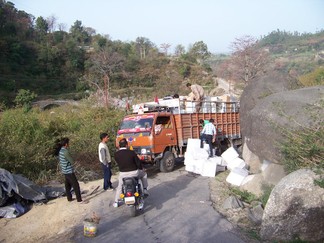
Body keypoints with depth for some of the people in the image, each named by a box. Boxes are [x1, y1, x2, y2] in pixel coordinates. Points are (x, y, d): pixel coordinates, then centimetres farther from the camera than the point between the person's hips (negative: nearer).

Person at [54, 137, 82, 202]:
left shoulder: (60, 150, 2)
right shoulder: (65, 151, -26)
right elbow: (71, 161, -17)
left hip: (65, 170, 9)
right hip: (69, 171, -9)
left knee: (68, 184, 19)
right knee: (76, 185, 1)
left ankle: (69, 198, 29)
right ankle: (79, 199, 7)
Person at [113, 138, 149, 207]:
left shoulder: (116, 154, -8)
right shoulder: (131, 152, -13)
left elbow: (118, 163, 7)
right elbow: (138, 162, -6)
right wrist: (141, 169, 15)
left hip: (123, 174, 2)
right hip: (134, 172, -1)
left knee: (119, 187, 25)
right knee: (144, 174, 28)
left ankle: (116, 202, 28)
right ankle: (145, 189, 24)